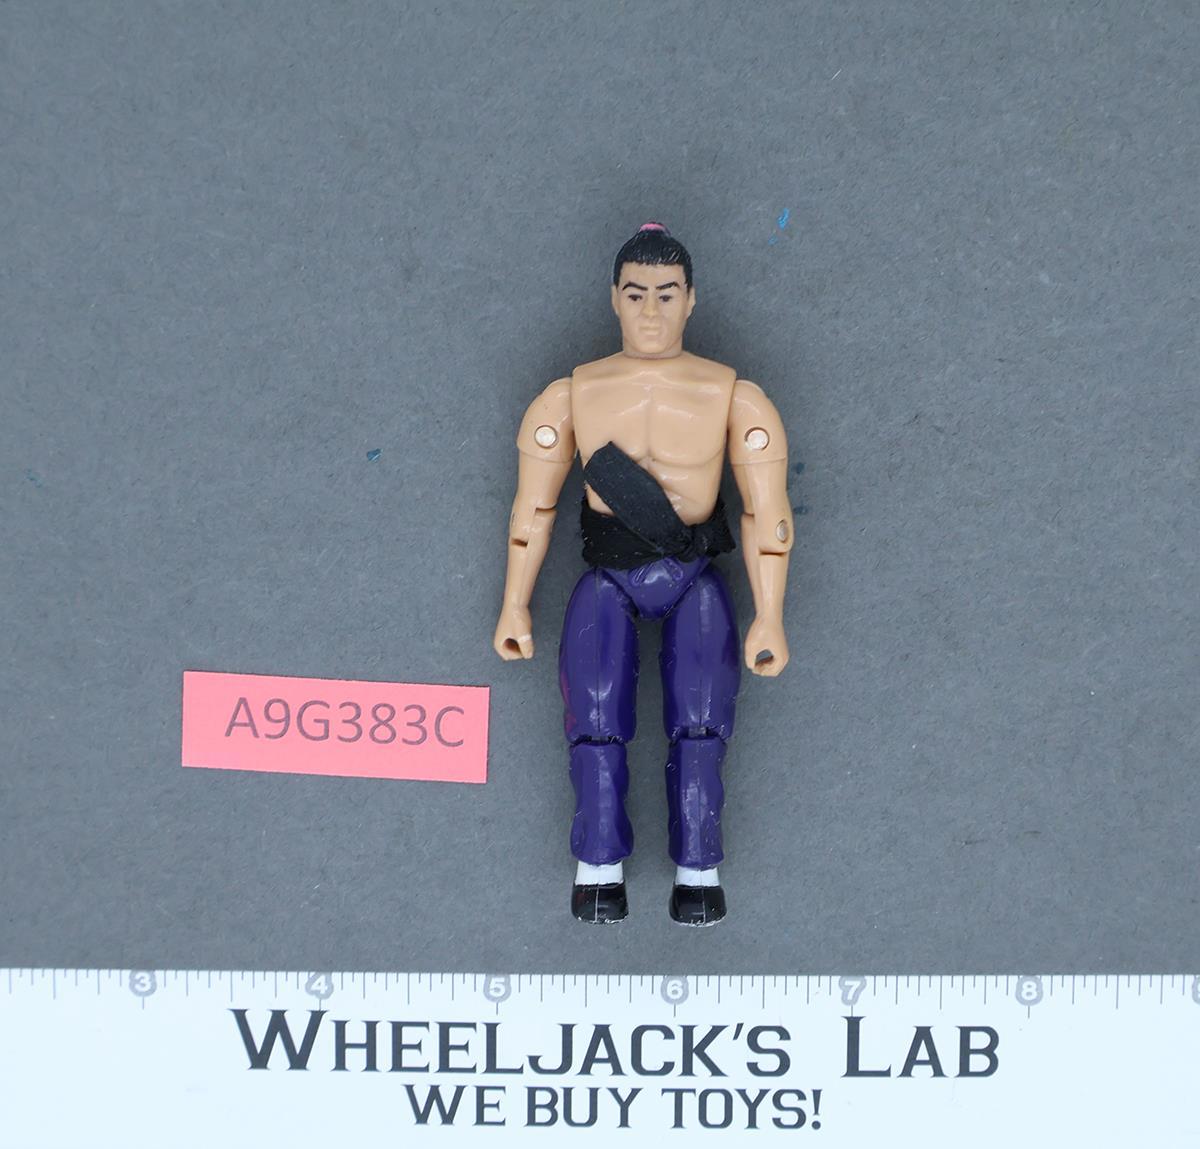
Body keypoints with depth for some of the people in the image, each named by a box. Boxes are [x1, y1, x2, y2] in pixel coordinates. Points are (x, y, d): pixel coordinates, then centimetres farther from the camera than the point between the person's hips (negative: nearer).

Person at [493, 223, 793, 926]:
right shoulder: (573, 396, 7)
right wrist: (515, 607, 5)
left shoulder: (734, 398, 1)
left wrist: (770, 618, -10)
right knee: (597, 712, -24)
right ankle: (600, 869, -22)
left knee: (701, 718, -24)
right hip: (609, 579, 1)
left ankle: (699, 872, -21)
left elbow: (767, 511, -3)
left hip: (696, 582, -1)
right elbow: (534, 505, 9)